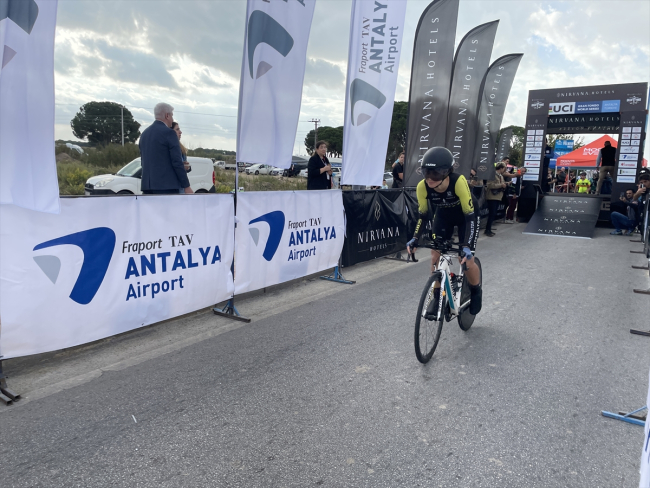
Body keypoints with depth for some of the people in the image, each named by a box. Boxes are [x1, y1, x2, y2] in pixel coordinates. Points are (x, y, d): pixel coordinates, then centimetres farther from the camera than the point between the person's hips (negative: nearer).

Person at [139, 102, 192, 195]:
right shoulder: (169, 133, -7)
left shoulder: (144, 134, 16)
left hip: (147, 185, 8)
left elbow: (144, 161, 20)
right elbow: (177, 162, -12)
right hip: (167, 185, -8)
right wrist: (186, 186, -9)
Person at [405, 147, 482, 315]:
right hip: (443, 215, 4)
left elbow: (470, 216, -35)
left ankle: (476, 292, 19)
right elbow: (423, 215, -13)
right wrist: (415, 239, -25)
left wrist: (467, 246, -42)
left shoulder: (458, 182, -39)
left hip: (466, 215, -3)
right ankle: (438, 296, 12)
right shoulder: (422, 186, -28)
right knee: (435, 256, -6)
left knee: (466, 259, -10)